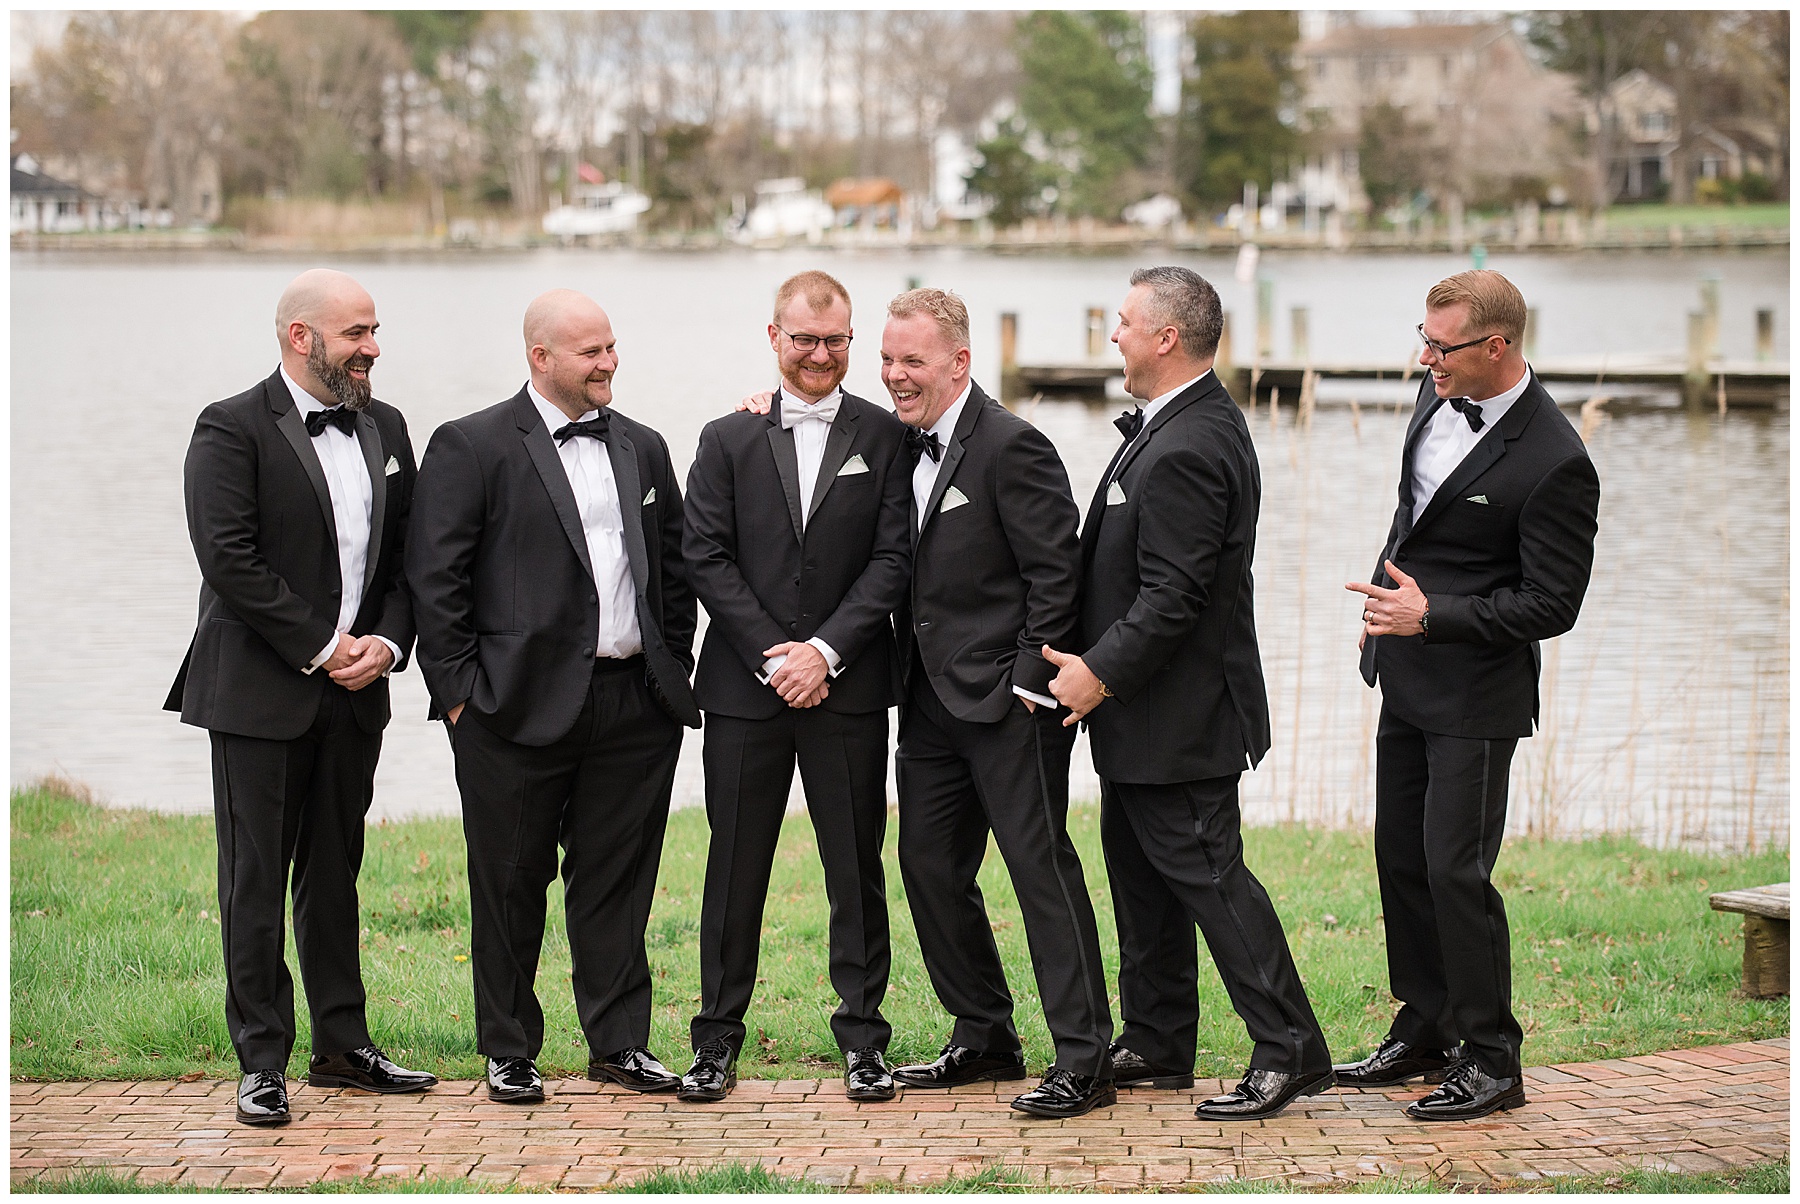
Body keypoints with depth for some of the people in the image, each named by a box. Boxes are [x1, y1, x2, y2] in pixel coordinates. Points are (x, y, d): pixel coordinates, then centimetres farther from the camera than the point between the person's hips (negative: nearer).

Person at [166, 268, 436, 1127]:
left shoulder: (385, 429, 11)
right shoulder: (233, 429, -9)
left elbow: (408, 555, 11)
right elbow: (228, 559, -16)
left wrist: (386, 642, -6)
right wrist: (321, 648, -15)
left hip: (354, 695, 6)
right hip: (259, 693, -6)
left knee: (335, 874, 14)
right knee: (255, 883, 0)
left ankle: (342, 1046, 22)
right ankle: (261, 1063, 6)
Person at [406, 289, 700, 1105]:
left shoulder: (643, 448, 14)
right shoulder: (471, 447, -3)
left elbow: (675, 570, 19)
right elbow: (435, 578, -6)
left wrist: (673, 671, 11)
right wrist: (459, 692, -10)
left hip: (635, 704, 4)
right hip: (521, 704, -4)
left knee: (619, 881, 8)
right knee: (510, 884, 5)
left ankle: (620, 1040, 18)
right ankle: (509, 1051, 16)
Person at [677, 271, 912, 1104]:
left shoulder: (883, 437, 4)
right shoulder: (728, 440, 6)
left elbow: (893, 558, -3)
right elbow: (706, 558, 0)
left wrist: (826, 650, -13)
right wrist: (772, 656, -10)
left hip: (849, 687, 0)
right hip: (745, 686, 1)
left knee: (856, 866, 3)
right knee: (735, 865, 5)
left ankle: (862, 1035, 12)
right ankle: (717, 1039, 13)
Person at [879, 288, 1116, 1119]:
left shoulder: (1012, 446, -13)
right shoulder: (902, 446, 11)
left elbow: (1055, 575, -14)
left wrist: (1029, 684, -16)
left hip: (1006, 703, -9)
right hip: (931, 701, 9)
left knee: (1041, 866, -6)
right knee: (929, 867, 11)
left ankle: (1083, 1059, -2)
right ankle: (984, 1039, 24)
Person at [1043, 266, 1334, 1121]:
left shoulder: (1187, 450, -23)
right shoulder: (1181, 424, 11)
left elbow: (1173, 594, -26)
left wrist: (1101, 671, -20)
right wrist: (1097, 666, 14)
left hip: (1179, 715, -11)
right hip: (1147, 714, 11)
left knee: (1205, 872, -6)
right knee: (1140, 872, 16)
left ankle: (1290, 1050, -1)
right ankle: (1155, 1044, 26)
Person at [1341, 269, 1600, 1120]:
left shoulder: (1555, 465, -23)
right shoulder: (1438, 396, 2)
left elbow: (1551, 605, -19)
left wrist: (1429, 617, -24)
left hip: (1475, 696, -9)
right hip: (1407, 677, 9)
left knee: (1456, 871, -8)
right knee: (1400, 859, 14)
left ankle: (1491, 1063, 4)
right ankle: (1424, 1034, 27)